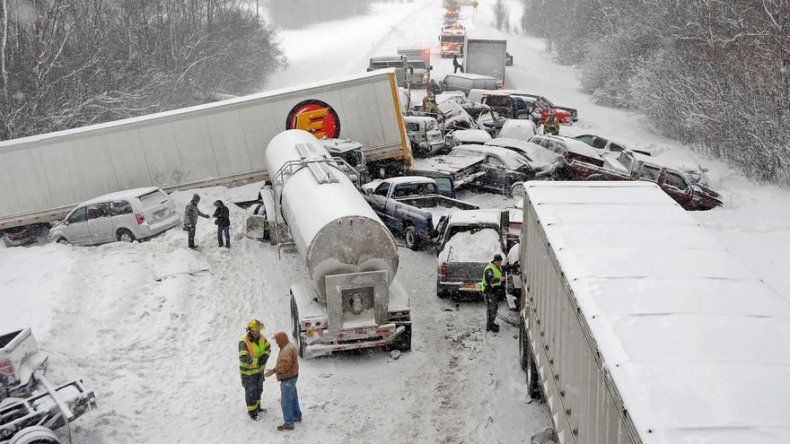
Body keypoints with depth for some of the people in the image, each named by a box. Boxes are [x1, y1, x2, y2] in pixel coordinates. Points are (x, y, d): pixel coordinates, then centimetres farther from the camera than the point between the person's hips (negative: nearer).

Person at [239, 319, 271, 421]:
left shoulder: (261, 337, -9)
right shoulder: (244, 342, -30)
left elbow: (268, 347, 5)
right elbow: (243, 358, -36)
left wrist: (265, 356, -15)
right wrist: (257, 361, -31)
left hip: (259, 369, 7)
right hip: (248, 371, -7)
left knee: (259, 389, 23)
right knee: (250, 392, 9)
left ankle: (257, 407, 44)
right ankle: (251, 411, 26)